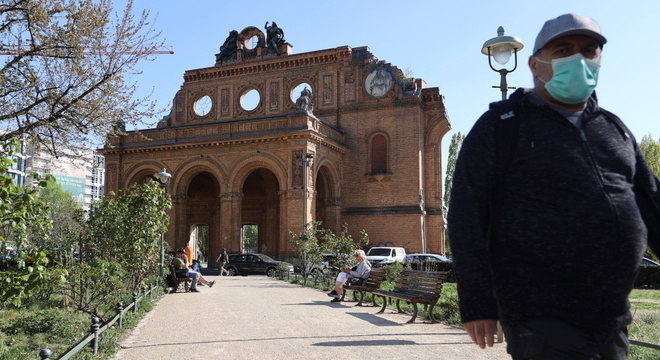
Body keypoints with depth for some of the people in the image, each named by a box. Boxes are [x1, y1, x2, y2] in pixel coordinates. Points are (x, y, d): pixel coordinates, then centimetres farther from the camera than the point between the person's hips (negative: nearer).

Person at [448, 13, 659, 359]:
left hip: (613, 316, 6)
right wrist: (476, 302, -14)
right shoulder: (501, 125, -4)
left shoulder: (614, 129, 14)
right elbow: (466, 214, -10)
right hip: (540, 314, -6)